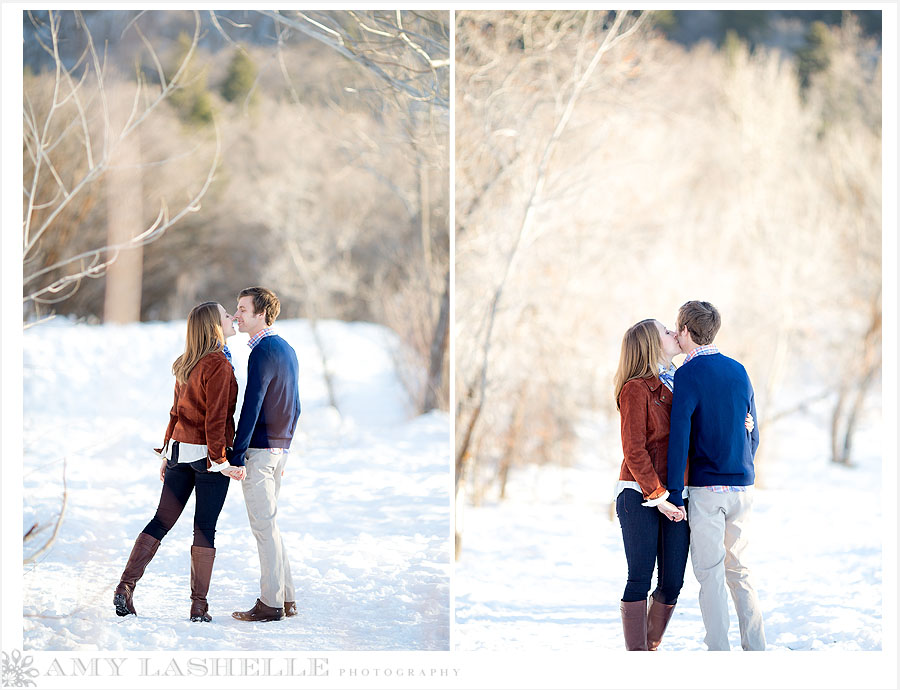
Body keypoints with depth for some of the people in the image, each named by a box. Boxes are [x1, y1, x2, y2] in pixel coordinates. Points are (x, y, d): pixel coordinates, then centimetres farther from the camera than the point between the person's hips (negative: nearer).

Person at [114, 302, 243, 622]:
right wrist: (220, 460, -15)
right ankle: (199, 605, 3)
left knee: (161, 521, 10)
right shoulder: (219, 365, -15)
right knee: (205, 528, 0)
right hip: (207, 453, -7)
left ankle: (125, 587, 4)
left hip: (180, 450, 7)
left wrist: (168, 453, 20)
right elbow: (215, 418, -18)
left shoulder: (187, 364, 9)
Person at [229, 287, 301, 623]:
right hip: (280, 446, 9)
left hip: (260, 449, -9)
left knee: (263, 526, -4)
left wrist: (238, 456, -19)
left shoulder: (263, 352, -15)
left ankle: (271, 604, -1)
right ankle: (286, 597, 17)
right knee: (268, 523, 16)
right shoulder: (288, 349, 13)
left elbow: (251, 406, -20)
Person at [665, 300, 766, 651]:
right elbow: (753, 433, 14)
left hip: (707, 489, -6)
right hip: (743, 486, 6)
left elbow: (679, 437, -14)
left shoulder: (688, 373, -9)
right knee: (739, 570, 13)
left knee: (710, 573, -1)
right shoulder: (739, 371, 10)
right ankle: (756, 648, 12)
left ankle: (719, 652, -2)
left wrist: (675, 494, -12)